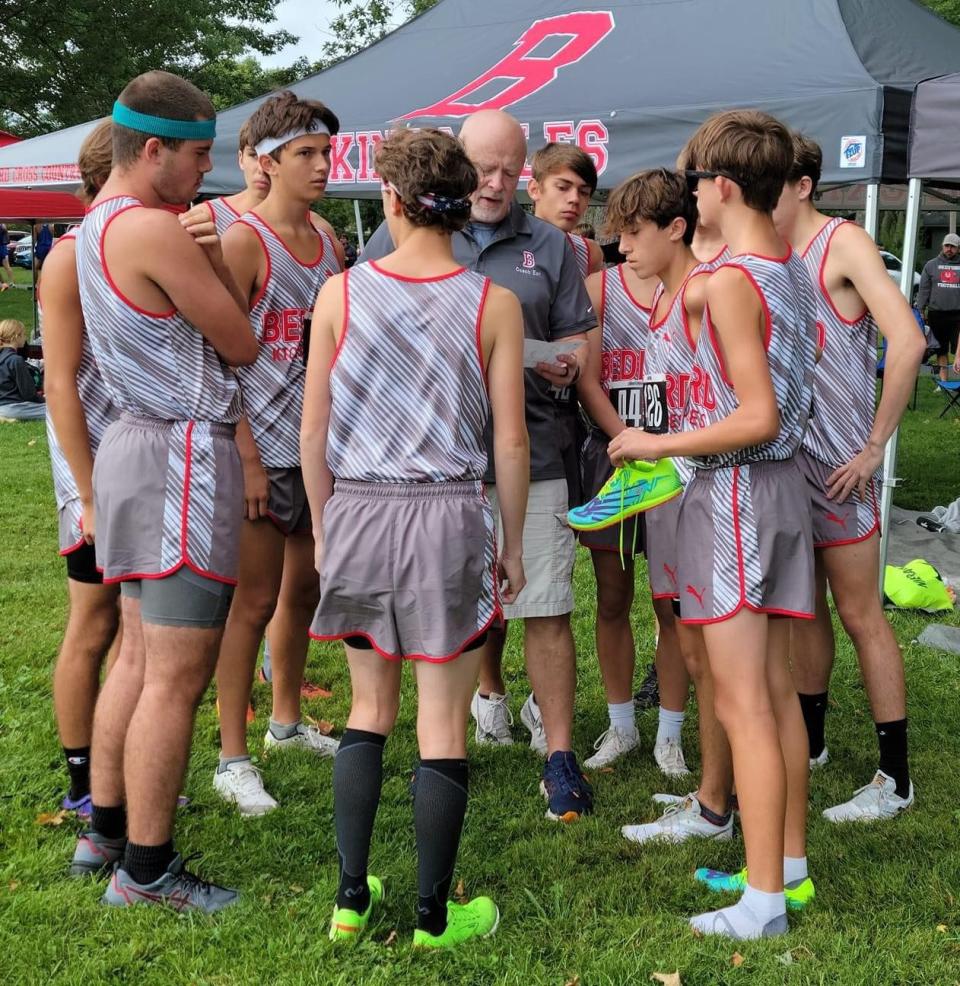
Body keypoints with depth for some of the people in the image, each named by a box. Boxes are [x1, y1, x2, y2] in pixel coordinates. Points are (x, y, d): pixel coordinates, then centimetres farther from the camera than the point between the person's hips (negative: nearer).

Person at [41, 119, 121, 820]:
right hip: (101, 475, -7)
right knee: (94, 630, 4)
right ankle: (83, 784, 17)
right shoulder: (72, 258, -11)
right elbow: (61, 383, -15)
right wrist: (90, 497, -18)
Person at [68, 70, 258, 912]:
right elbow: (241, 345, -9)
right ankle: (144, 871, 4)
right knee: (176, 678, -4)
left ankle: (105, 832, 27)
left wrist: (201, 246, 8)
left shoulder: (98, 224, 14)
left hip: (141, 441, 11)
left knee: (140, 657, 17)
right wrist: (215, 251, 2)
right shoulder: (158, 231, -17)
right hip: (185, 454, -11)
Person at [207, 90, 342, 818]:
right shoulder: (244, 242, -12)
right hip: (264, 448, -7)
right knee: (256, 601, -3)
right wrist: (247, 458, -19)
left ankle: (287, 722, 34)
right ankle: (233, 758, 8)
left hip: (320, 444, 7)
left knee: (304, 589, 17)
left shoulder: (326, 240, 11)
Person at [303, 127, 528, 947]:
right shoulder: (493, 304, -5)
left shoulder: (341, 293, -2)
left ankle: (352, 898, 24)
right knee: (443, 726, 7)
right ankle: (434, 917, 18)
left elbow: (313, 429, 1)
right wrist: (512, 545, 8)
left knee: (370, 708, 18)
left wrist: (324, 527, 13)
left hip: (357, 511, 2)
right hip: (449, 514, -2)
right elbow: (510, 440, -4)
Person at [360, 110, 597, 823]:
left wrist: (567, 364, -8)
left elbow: (577, 334, 14)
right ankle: (489, 692, 37)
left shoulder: (548, 245, 12)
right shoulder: (403, 235, 7)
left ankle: (559, 752, 6)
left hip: (530, 450, 0)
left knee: (546, 605, -3)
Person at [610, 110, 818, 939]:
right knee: (778, 692, 15)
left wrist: (657, 447, -12)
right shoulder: (795, 272, 9)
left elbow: (757, 418, -22)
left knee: (742, 706, -4)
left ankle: (764, 901, 3)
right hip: (786, 482, 9)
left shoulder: (731, 281, -18)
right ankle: (790, 863, 26)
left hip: (733, 490, -9)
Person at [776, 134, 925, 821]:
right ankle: (809, 743, 30)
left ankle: (896, 779, 6)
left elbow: (907, 343, -20)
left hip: (838, 466, -7)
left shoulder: (843, 243, -10)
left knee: (861, 615, -2)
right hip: (784, 461, 7)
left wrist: (875, 446, -17)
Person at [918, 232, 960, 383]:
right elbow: (924, 290, 5)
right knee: (941, 350, 10)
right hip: (936, 314, 1)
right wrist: (920, 311, -2)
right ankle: (943, 380, 18)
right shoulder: (931, 265, 8)